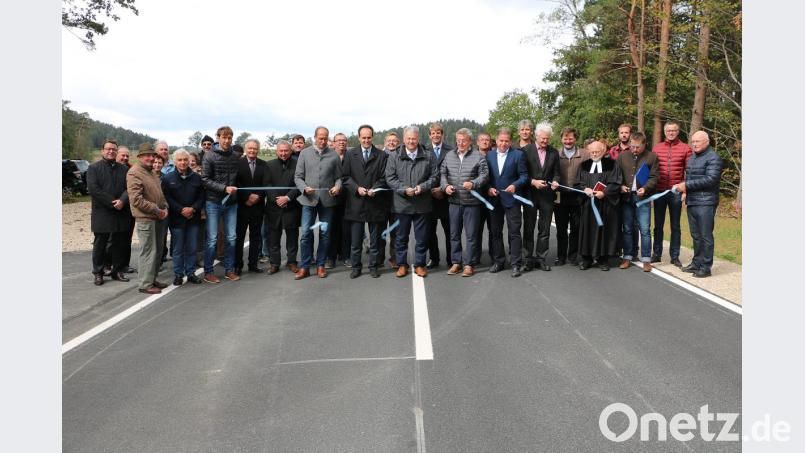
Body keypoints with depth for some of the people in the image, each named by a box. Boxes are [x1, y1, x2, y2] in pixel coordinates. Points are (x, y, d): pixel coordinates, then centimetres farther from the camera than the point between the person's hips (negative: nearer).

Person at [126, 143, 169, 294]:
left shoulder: (152, 172, 18)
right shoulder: (134, 173, -12)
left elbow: (160, 193, 23)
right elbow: (136, 200, -19)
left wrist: (165, 208, 5)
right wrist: (157, 210, -15)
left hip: (157, 217, 9)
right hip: (145, 218, -9)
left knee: (157, 250, 14)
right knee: (148, 251, -5)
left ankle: (152, 279, 25)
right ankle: (145, 284, 3)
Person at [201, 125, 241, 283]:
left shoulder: (236, 157, 8)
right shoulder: (209, 156, -5)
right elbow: (205, 179, -10)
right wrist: (224, 188, -18)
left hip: (231, 202, 4)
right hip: (213, 202, -4)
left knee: (231, 237, 7)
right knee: (212, 238, -1)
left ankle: (229, 269, 19)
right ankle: (208, 272, 10)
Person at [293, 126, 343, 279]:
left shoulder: (334, 155, 5)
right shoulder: (304, 153, 5)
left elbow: (338, 176, 6)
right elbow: (298, 176, 5)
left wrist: (337, 186, -15)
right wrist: (304, 188, -12)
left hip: (327, 199, 1)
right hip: (309, 199, 0)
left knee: (325, 233, 7)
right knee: (306, 233, -2)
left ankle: (320, 265, 19)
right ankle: (305, 267, 8)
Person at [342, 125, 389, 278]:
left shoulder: (382, 155, 4)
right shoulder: (350, 154, 7)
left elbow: (384, 178, 1)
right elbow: (346, 177, 3)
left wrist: (374, 189, -15)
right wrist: (357, 188, -12)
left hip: (375, 202, 0)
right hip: (356, 202, 1)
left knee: (375, 238, 8)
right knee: (355, 239, 6)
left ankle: (374, 266, 19)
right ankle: (356, 266, 16)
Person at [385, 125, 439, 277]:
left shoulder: (429, 156, 4)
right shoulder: (394, 157, 2)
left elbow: (434, 176, 4)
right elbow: (390, 178, -2)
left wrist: (422, 187, -13)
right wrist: (404, 189, -15)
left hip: (422, 204, 0)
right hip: (401, 203, 0)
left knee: (422, 237, 7)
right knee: (401, 237, 9)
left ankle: (419, 264, 20)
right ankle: (401, 264, 21)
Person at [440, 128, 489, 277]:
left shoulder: (478, 157, -3)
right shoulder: (449, 155, 8)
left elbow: (484, 175, -6)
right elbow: (442, 173, 9)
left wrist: (473, 184, -22)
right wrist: (445, 185, -8)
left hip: (471, 202, -4)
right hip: (454, 201, 4)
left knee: (471, 235, 2)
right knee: (454, 233, 11)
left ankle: (469, 264, 11)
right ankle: (456, 262, 22)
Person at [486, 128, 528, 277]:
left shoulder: (518, 155, 0)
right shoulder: (489, 155, 9)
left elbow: (524, 175, -2)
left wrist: (515, 185, -18)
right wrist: (489, 188, -7)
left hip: (511, 199, -4)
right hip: (494, 199, 4)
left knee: (514, 233, -2)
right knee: (495, 232, 10)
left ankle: (516, 264, 4)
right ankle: (498, 261, 21)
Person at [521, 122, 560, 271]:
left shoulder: (554, 152, 7)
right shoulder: (526, 150, -3)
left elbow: (556, 172, 9)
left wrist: (555, 182, -11)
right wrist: (533, 182, -18)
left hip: (547, 195, 3)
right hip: (530, 194, -3)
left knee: (544, 230, 7)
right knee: (528, 228, 5)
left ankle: (541, 258, 15)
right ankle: (528, 259, 12)